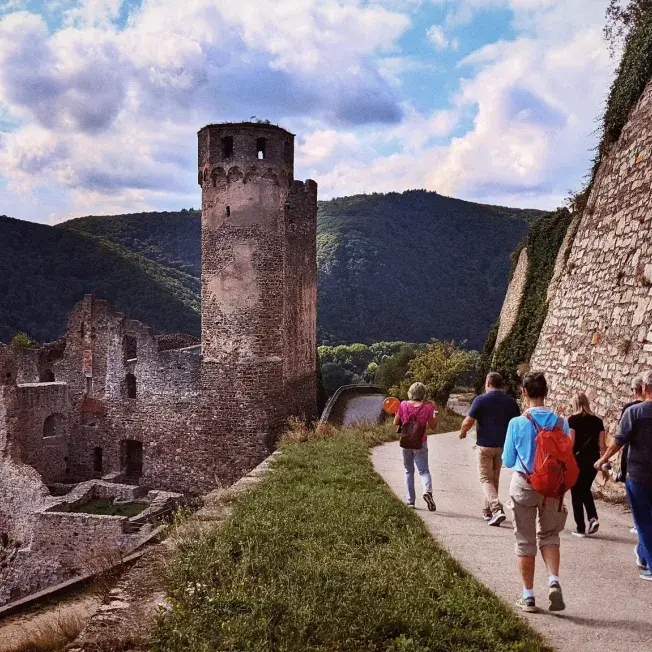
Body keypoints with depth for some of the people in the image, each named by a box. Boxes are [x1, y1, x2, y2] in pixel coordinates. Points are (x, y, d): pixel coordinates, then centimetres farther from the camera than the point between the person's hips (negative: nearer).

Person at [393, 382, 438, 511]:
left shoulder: (403, 405, -5)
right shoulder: (427, 407, -9)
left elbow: (396, 423, 2)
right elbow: (433, 426, -2)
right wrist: (435, 411, 7)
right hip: (420, 443, -2)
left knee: (409, 471, 14)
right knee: (423, 470, 2)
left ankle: (410, 500, 13)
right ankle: (427, 491, -27)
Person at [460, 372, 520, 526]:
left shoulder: (481, 400, -10)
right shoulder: (511, 402, 2)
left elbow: (468, 422, -14)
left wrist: (462, 432, 5)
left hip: (485, 445, -4)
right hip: (502, 445, 4)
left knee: (486, 479, 1)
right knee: (494, 478, 18)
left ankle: (497, 509, -18)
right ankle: (488, 511, 27)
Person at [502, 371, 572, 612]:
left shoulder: (516, 424, -13)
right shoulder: (561, 422, -8)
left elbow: (508, 461, -4)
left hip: (524, 486, -2)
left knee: (525, 541, 10)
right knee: (549, 536, 21)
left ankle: (528, 596, 18)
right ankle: (554, 581, 1)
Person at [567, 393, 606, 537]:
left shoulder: (573, 420, -8)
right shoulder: (597, 421, 4)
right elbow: (602, 445, 4)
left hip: (577, 461, -4)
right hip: (593, 461, 4)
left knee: (577, 494, 9)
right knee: (585, 490, 23)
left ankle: (580, 528, 12)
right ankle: (593, 518, 4)